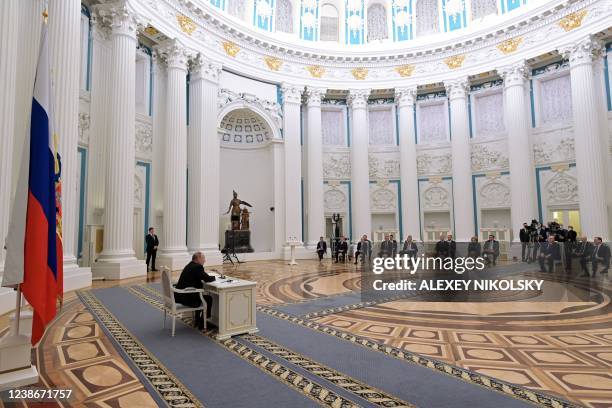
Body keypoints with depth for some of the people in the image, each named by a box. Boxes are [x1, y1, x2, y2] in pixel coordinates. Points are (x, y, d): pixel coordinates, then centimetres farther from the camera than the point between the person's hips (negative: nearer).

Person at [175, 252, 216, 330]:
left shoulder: (190, 265, 12)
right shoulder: (197, 267, -17)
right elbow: (207, 279, -16)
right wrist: (214, 277, 4)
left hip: (179, 295, 10)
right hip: (185, 297, -10)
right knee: (209, 299, 4)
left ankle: (198, 320, 36)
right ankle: (202, 323, 14)